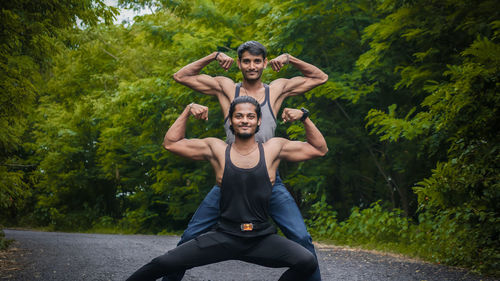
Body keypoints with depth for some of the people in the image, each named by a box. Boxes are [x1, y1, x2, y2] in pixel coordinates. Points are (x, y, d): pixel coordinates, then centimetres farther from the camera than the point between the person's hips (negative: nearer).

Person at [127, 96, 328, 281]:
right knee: (165, 263, -12)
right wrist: (188, 111, 4)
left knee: (307, 262, -23)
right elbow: (170, 143, 7)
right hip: (224, 237, 0)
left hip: (263, 239, 1)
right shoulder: (217, 150, 4)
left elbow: (320, 149, 11)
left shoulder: (273, 149, 5)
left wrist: (304, 118, 1)